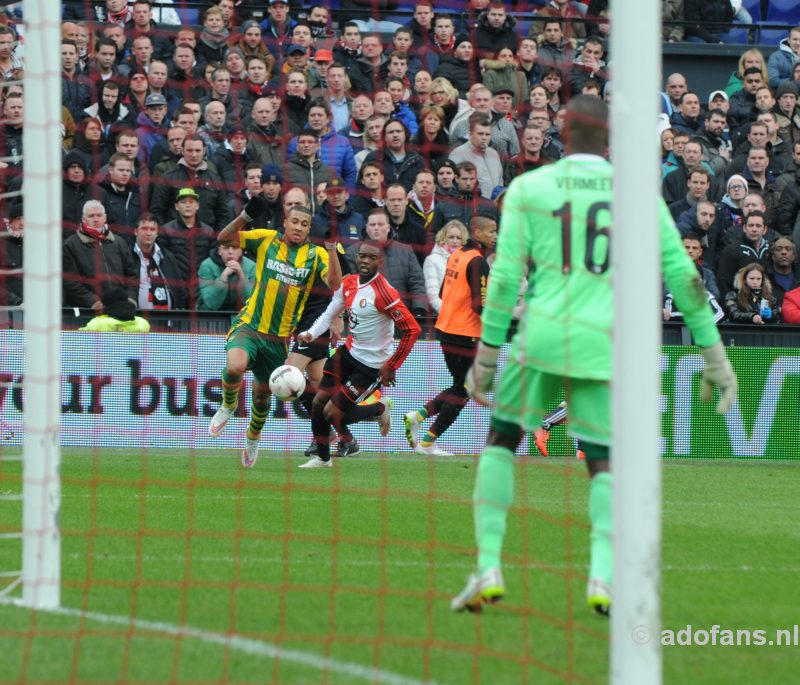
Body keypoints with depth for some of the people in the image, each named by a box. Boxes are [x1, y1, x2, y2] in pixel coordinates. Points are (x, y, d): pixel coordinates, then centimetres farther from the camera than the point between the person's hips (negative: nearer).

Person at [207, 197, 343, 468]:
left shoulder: (315, 254, 0)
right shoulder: (266, 240, -1)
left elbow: (335, 283, -15)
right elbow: (224, 238, -7)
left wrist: (331, 246, -25)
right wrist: (246, 215, -22)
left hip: (279, 338, 2)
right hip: (249, 325, -2)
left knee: (262, 393, 15)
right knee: (235, 367, -32)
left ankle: (253, 438, 45)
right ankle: (228, 405, 1)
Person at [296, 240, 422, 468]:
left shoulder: (384, 294, -24)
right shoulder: (348, 284, 0)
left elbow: (412, 330, -23)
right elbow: (329, 314, 10)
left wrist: (391, 367, -18)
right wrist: (310, 334, -11)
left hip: (372, 366, -7)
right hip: (349, 352, 7)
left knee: (332, 414, -8)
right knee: (318, 402, 5)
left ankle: (380, 409, 18)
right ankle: (322, 457, 25)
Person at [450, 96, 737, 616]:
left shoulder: (528, 190, 5)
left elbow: (506, 278, -1)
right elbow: (683, 275, 6)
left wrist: (486, 355, 5)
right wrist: (714, 352, 10)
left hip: (542, 337, -1)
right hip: (605, 344, 1)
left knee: (500, 440, 18)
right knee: (605, 462, 11)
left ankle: (489, 568, 6)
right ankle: (603, 573, -15)